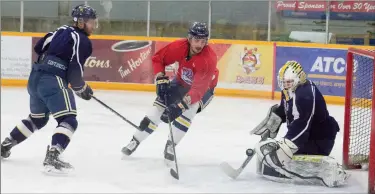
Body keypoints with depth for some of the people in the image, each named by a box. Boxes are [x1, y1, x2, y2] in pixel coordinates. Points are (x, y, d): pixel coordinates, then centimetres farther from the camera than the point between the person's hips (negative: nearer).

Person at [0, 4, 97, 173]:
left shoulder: (62, 30, 18)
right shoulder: (83, 41, -6)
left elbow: (39, 47, 22)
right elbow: (75, 70, -12)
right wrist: (82, 89, 3)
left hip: (35, 77, 9)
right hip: (53, 81, -9)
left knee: (37, 119, 28)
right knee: (68, 120, -12)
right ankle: (52, 158, -30)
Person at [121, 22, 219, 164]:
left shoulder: (209, 59, -38)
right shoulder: (179, 47, -27)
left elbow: (199, 89, -44)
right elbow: (158, 58, -10)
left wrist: (181, 105, -54)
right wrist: (160, 79, -23)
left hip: (204, 87, -3)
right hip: (181, 82, 4)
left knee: (188, 110, -29)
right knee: (158, 108, -3)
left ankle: (170, 146, -11)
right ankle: (135, 142, 13)